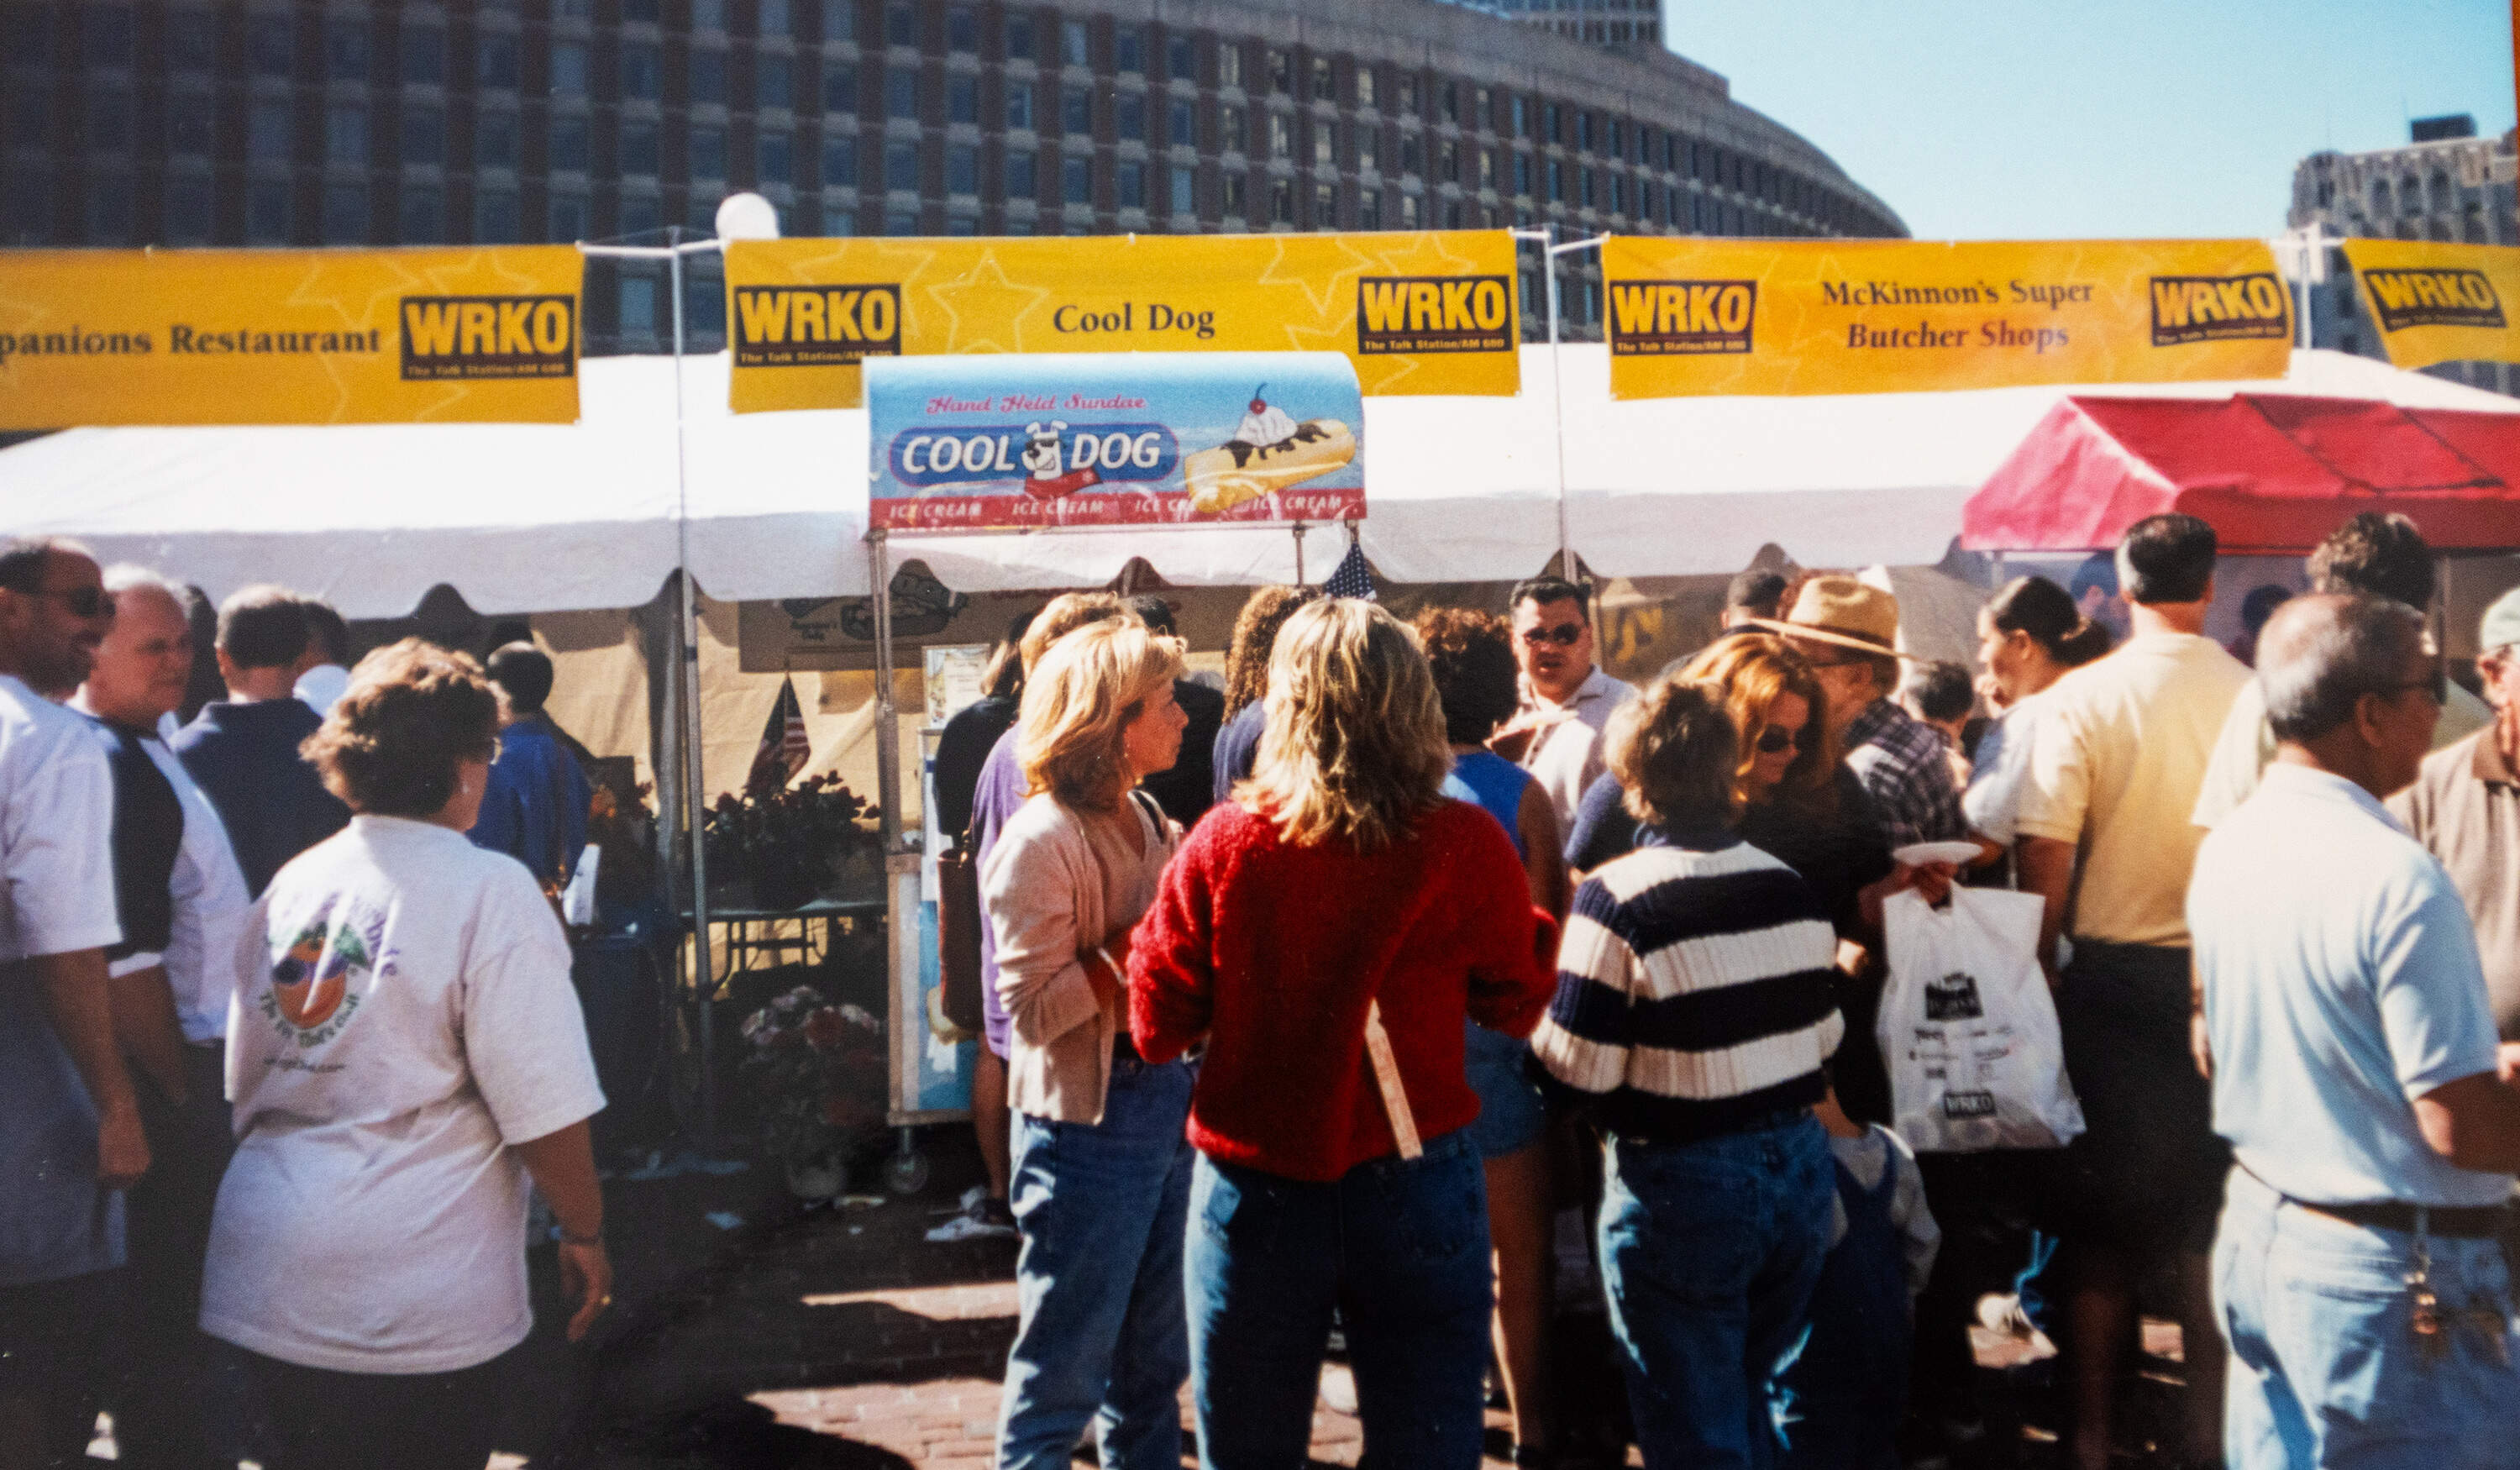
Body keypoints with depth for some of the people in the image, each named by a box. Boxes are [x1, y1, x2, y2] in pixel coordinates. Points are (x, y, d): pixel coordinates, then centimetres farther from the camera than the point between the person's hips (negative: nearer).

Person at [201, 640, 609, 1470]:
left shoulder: (292, 885, 6)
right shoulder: (490, 890, -13)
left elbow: (245, 1089, 15)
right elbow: (545, 1111, -15)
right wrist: (584, 1233, -2)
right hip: (418, 1309, -6)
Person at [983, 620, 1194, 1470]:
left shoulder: (1149, 822, 10)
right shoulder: (1042, 841, -16)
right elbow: (1033, 1011, -21)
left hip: (1169, 1105, 8)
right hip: (1088, 1122, -8)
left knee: (1154, 1361, 19)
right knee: (1065, 1366, 5)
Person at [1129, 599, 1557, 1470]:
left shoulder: (1222, 845, -13)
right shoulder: (1467, 847, -13)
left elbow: (1158, 1029, -5)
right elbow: (1518, 1006, 1)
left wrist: (1146, 940, 12)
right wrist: (1544, 923, 17)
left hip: (1254, 1191, 0)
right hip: (1418, 1191, 0)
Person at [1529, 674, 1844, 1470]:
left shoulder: (1617, 898, -18)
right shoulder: (1791, 889, 1)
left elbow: (1581, 1069, -18)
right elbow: (1823, 1034, 7)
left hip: (1681, 1186, -6)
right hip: (1799, 1168, 6)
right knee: (1753, 1400, 25)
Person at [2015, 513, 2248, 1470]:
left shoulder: (2079, 700, -11)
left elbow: (2043, 862, -13)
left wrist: (2038, 981, -2)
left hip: (2114, 978, -1)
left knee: (2101, 1221, 11)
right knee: (2212, 1215, 15)